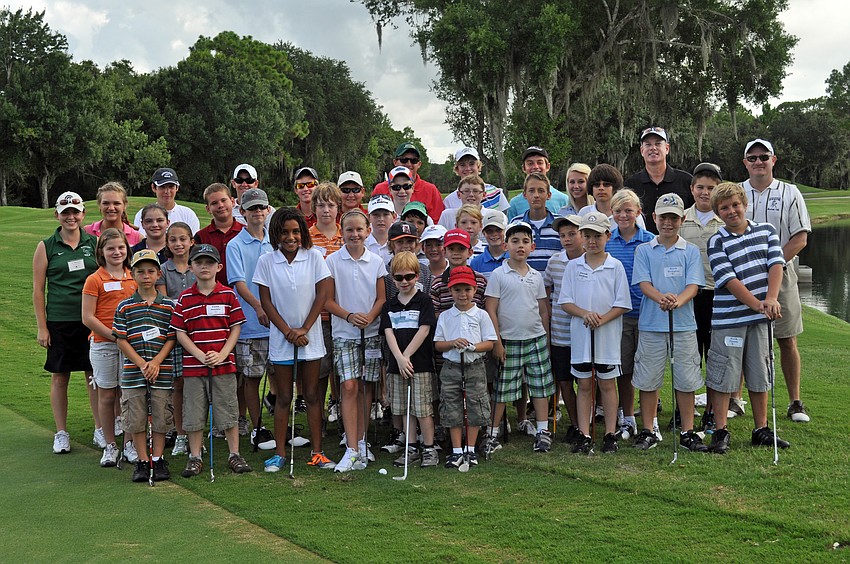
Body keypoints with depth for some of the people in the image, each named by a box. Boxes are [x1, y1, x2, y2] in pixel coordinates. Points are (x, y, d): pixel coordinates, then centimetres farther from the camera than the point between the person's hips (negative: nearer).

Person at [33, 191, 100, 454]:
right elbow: (38, 289, 1)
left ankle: (100, 430, 16)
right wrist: (41, 327, -3)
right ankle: (61, 433, 17)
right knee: (60, 377, 6)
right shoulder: (46, 247, 1)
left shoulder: (95, 243, 5)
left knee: (95, 375, 6)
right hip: (59, 322, -1)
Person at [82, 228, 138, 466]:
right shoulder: (95, 280, -3)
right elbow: (88, 317, -7)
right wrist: (114, 335, -12)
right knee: (107, 395, 4)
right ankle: (110, 446, 15)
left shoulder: (133, 278, 9)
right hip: (103, 345, -3)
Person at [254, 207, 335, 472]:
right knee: (283, 397, 6)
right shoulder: (266, 261, -2)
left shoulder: (314, 257, -1)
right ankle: (280, 453, 13)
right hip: (280, 337, 0)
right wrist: (288, 331, -9)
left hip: (310, 336, 0)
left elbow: (322, 294, -3)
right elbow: (266, 301, -2)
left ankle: (317, 451, 12)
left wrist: (304, 329, -8)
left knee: (312, 394, 6)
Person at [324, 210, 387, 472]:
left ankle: (361, 441, 20)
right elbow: (328, 300, -1)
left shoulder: (376, 261, 5)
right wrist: (350, 316, -16)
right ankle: (352, 450, -10)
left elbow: (382, 298, 6)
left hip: (371, 332, 2)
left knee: (365, 387, 8)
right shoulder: (332, 261, -1)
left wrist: (370, 316, -13)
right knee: (349, 387, -10)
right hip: (344, 333, -2)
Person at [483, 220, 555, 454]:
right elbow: (490, 310, -6)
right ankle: (493, 433, 12)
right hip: (509, 341, -4)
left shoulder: (536, 276, 8)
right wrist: (496, 341, -9)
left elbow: (543, 309, 14)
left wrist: (546, 338, 11)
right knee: (502, 390, 2)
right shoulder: (498, 275, -4)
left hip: (536, 339, 4)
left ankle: (543, 431, 15)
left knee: (541, 387, 5)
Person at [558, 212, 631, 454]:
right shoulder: (573, 266, 4)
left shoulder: (615, 266, -1)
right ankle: (584, 435, 12)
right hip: (580, 333, 2)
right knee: (584, 384, 7)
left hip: (608, 334, -2)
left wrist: (602, 319, -18)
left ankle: (610, 435, 14)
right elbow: (565, 301, 2)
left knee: (607, 383, 6)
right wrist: (585, 314, -15)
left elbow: (622, 304, -3)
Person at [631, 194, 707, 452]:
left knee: (685, 381, 4)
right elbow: (644, 283, -4)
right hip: (651, 325, 0)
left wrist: (678, 301, -25)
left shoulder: (691, 251, 6)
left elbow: (693, 285, -4)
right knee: (648, 380, 5)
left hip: (684, 325, 0)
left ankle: (688, 432, 16)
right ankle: (648, 431, 17)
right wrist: (661, 298, -25)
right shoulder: (644, 251, 6)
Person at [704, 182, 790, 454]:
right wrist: (757, 305, -22)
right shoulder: (717, 242, -3)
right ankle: (720, 432, 10)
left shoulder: (766, 231, 8)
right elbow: (729, 281, -12)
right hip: (728, 319, -3)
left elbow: (776, 264, -3)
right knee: (723, 376, -1)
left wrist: (771, 299, -18)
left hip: (761, 318, 3)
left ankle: (761, 430, 23)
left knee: (760, 375, 12)